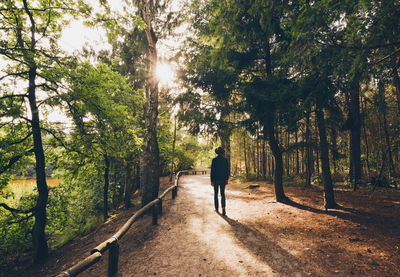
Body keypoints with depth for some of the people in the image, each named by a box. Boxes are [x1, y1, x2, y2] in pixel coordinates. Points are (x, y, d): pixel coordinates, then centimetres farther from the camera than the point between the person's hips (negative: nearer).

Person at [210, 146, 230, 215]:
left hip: (216, 179, -1)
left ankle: (216, 208, 21)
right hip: (223, 179, 1)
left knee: (216, 194, 14)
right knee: (222, 194, 8)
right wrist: (227, 179, 8)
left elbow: (212, 170, -9)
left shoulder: (214, 160, -8)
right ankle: (223, 208, -11)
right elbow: (227, 170, -1)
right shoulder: (225, 160, -2)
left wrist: (212, 180, -5)